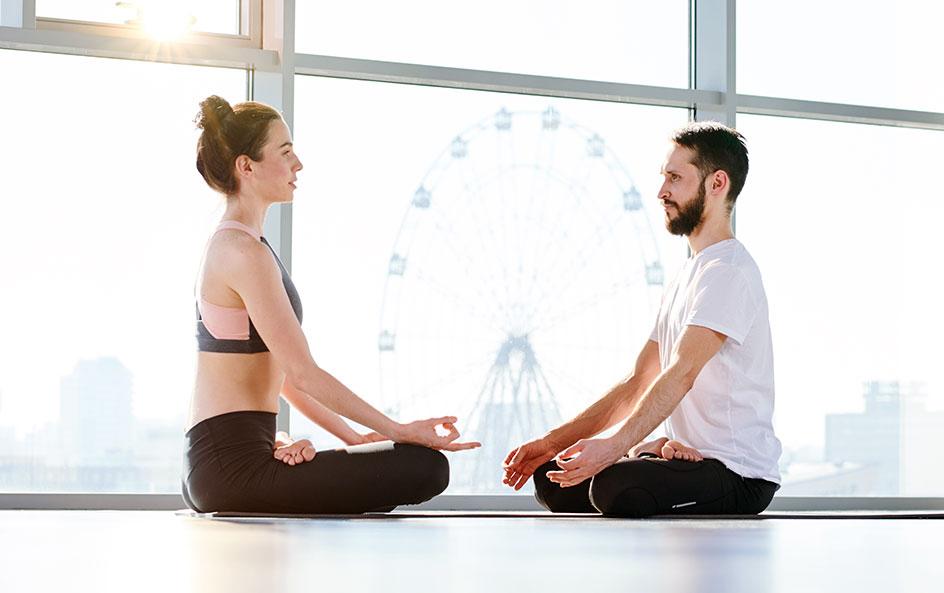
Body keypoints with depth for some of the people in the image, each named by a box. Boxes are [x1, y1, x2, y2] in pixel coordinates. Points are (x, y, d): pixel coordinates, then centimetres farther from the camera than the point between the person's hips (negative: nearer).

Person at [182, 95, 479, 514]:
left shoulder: (230, 245, 19)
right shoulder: (245, 252, -14)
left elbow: (280, 372, 19)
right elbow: (303, 373, -17)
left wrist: (354, 438, 12)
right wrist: (398, 431, -12)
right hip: (234, 464, -11)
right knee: (424, 467, -19)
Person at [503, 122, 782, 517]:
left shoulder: (729, 270, -12)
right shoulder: (685, 278, 21)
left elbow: (681, 374, -26)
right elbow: (637, 384, 19)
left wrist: (615, 446, -37)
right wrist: (553, 443, 10)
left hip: (739, 474, -10)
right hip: (694, 458, 10)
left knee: (615, 485, -33)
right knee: (552, 478, 7)